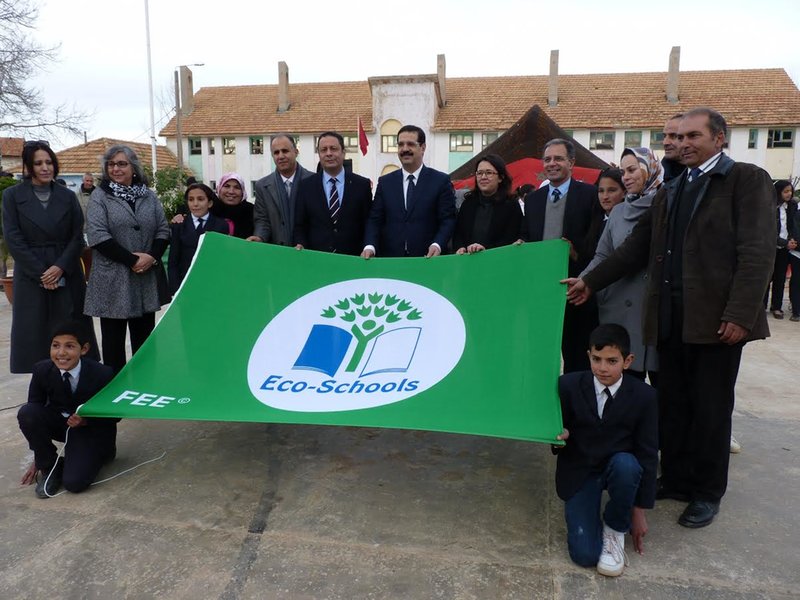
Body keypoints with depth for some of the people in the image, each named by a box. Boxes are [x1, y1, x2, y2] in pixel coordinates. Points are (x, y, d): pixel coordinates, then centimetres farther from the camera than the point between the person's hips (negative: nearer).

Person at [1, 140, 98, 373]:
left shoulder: (67, 196, 8)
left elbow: (78, 236, 3)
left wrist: (60, 267, -11)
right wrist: (40, 273, -10)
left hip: (67, 275, 1)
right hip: (31, 277, -1)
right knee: (35, 333, 0)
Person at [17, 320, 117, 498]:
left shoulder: (103, 374, -24)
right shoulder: (42, 370, -16)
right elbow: (34, 414, -6)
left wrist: (85, 420, -27)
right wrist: (38, 459, -3)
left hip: (92, 429, -4)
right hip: (59, 422, 4)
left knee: (74, 483, -22)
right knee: (26, 412, -27)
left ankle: (97, 455, 11)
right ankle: (49, 467, -7)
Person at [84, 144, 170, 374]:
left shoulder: (149, 196, 11)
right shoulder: (100, 196, 1)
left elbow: (163, 230, 7)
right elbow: (97, 235, -10)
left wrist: (152, 257, -11)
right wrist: (131, 260, -15)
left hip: (147, 279, 3)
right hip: (112, 280, -3)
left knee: (144, 337, 9)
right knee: (113, 338, 4)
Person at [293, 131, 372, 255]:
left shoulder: (362, 185, 0)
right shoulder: (305, 186, 3)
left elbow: (369, 224, 2)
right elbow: (300, 225, 5)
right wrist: (300, 246, -12)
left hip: (352, 259, 0)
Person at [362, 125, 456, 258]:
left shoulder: (441, 181, 1)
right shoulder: (385, 182, 9)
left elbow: (448, 219, -4)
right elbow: (375, 220, 5)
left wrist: (437, 245, -21)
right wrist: (370, 246, -13)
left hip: (427, 258, -2)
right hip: (389, 259, 2)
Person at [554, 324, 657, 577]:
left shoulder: (644, 396, -11)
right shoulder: (568, 385, -12)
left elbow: (648, 454, -6)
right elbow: (557, 429, 1)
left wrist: (639, 511, -4)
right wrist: (559, 437, -25)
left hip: (621, 467, 1)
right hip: (579, 472, -1)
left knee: (625, 465, -37)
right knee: (585, 555, -16)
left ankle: (615, 530, -8)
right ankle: (586, 510, 18)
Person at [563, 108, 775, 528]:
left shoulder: (747, 180, -1)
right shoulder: (670, 191, 17)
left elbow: (757, 253, -10)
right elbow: (638, 246, 14)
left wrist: (739, 315, -18)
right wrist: (591, 281, 7)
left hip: (716, 318, -5)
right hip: (670, 317, 5)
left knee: (710, 408, 6)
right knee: (672, 405, 12)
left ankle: (707, 493, 22)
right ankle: (675, 478, 28)